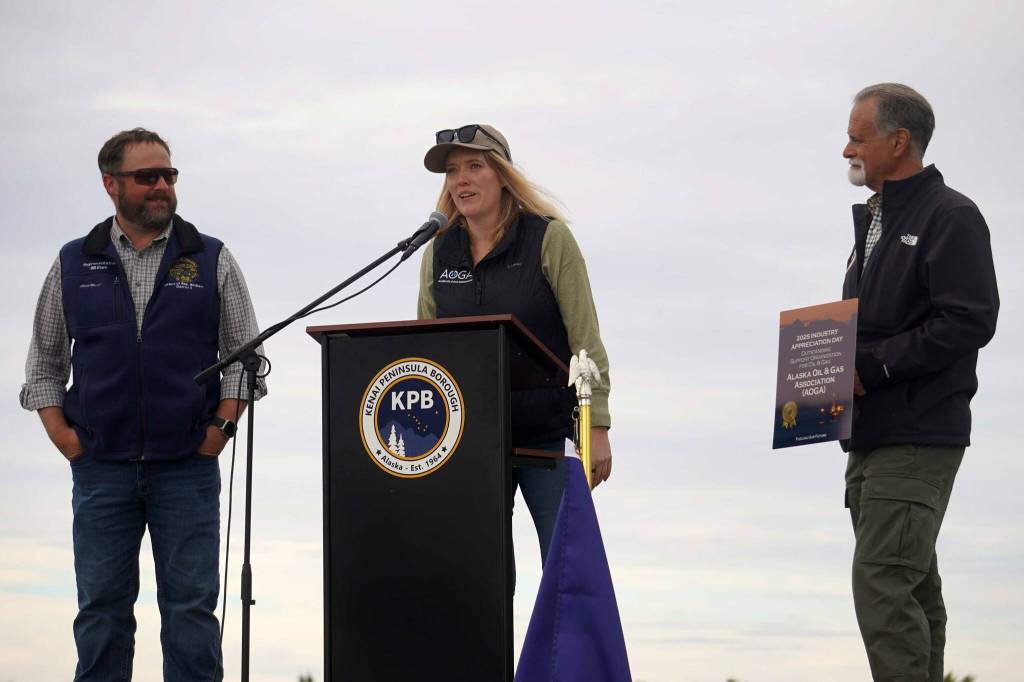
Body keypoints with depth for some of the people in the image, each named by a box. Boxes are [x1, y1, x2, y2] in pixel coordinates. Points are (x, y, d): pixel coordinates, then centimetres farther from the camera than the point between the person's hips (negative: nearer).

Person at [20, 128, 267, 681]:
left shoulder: (211, 260, 7)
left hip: (188, 466, -1)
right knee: (101, 609, 3)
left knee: (191, 608, -1)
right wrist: (60, 431, 2)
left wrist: (222, 425, -3)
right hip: (100, 468, 1)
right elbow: (45, 359, 15)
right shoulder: (73, 264, 10)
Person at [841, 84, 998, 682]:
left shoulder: (950, 217, -7)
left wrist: (873, 365, -17)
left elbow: (970, 322, -17)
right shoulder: (872, 221, 20)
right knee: (911, 589, 12)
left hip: (919, 437, -9)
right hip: (870, 436, 9)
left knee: (882, 582, -16)